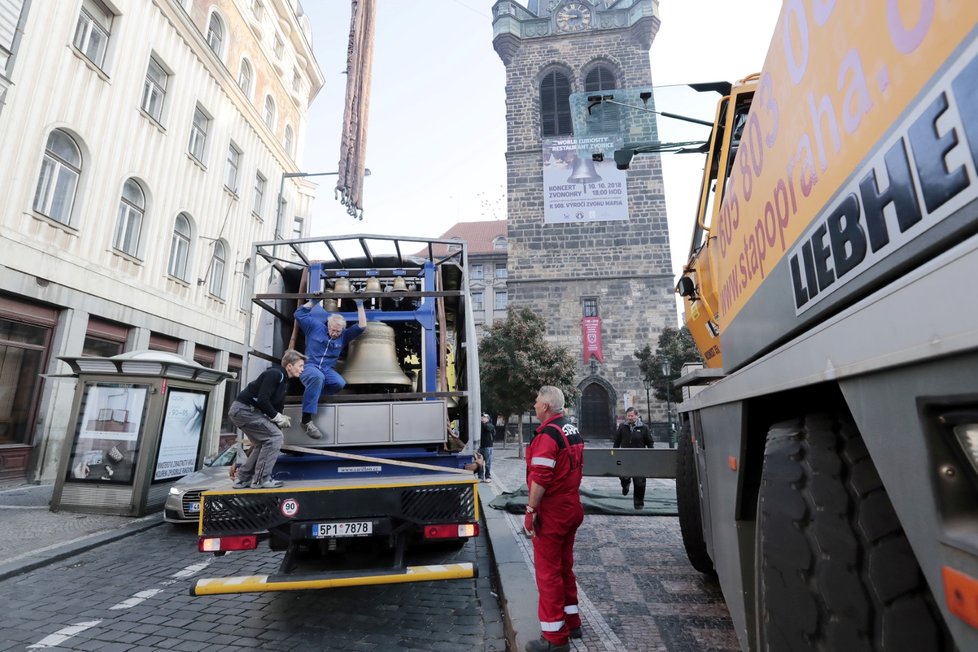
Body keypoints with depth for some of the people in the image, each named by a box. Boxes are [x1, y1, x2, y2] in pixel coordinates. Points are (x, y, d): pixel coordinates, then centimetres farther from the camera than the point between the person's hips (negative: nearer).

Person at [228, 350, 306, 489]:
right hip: (244, 409, -10)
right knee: (275, 437, -13)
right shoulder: (275, 374, -15)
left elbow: (277, 406, 17)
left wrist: (281, 419, 0)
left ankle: (242, 479, 21)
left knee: (263, 443, 18)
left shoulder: (283, 381, 15)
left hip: (241, 410, 10)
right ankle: (261, 480, -9)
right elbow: (262, 400, -24)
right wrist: (277, 417, -14)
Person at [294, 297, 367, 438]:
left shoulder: (344, 336, 12)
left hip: (327, 369, 3)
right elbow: (299, 313, 11)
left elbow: (361, 326, 5)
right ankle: (306, 420, -39)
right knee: (317, 376, -42)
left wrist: (360, 305, 2)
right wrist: (313, 301, 8)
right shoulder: (315, 326, 7)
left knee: (340, 383, -33)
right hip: (309, 366, -3)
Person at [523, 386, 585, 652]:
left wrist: (530, 510, -18)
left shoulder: (548, 434, -21)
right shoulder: (573, 431, 8)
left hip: (551, 513, -9)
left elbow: (540, 477, -25)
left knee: (548, 572, 2)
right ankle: (572, 622, 33)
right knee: (565, 567, 21)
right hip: (572, 508, 9)